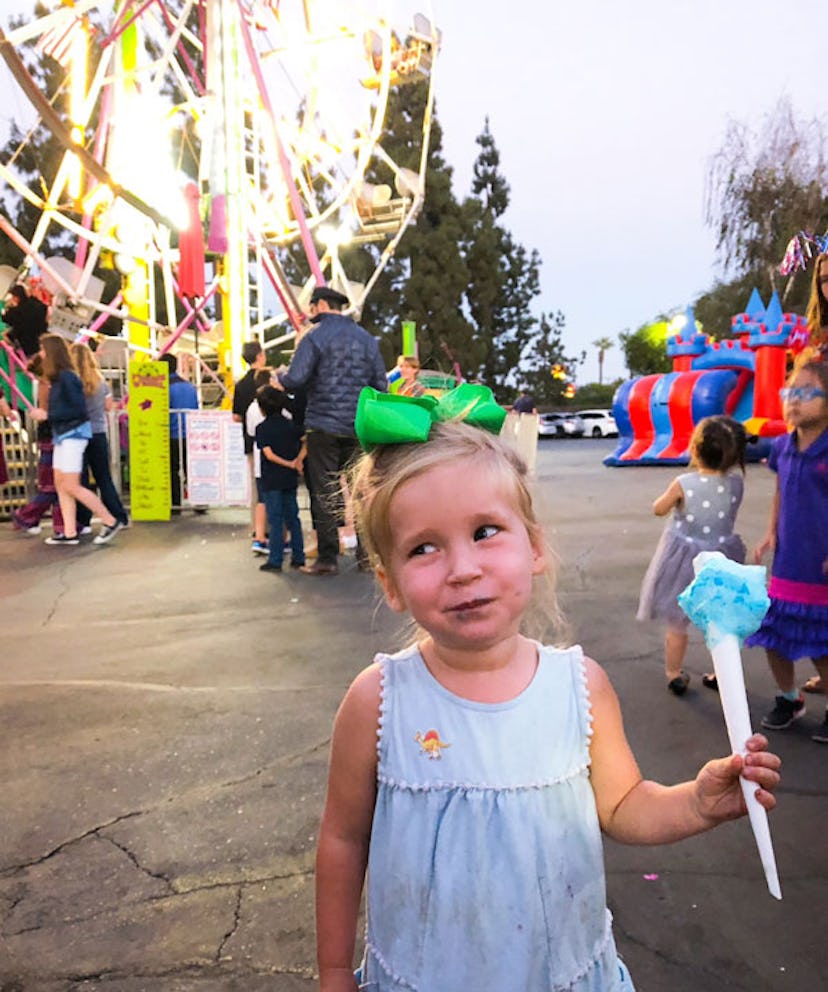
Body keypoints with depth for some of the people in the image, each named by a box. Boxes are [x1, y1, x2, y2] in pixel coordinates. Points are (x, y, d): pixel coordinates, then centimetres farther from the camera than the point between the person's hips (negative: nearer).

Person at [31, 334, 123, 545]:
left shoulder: (66, 377, -16)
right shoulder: (58, 377, 11)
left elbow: (78, 409, -20)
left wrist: (48, 416, -17)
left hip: (74, 434, -9)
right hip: (63, 434, 9)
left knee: (72, 487, -7)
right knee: (61, 485, 8)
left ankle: (111, 522, 0)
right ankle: (69, 533, 12)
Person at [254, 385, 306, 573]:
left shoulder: (262, 428, -8)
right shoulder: (290, 424, 6)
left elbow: (269, 454, -16)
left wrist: (290, 464, -10)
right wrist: (298, 460, -9)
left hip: (272, 481, -4)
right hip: (290, 479, 4)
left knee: (275, 519, 0)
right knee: (292, 517, 12)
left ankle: (275, 561, 2)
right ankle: (298, 557, 15)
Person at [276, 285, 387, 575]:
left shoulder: (314, 337, -7)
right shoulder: (366, 338, 9)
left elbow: (294, 381, -14)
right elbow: (381, 385, 9)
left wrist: (279, 375, 7)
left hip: (323, 427, -4)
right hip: (359, 429, 4)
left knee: (324, 493, 2)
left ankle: (327, 558, 5)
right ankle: (366, 554, 15)